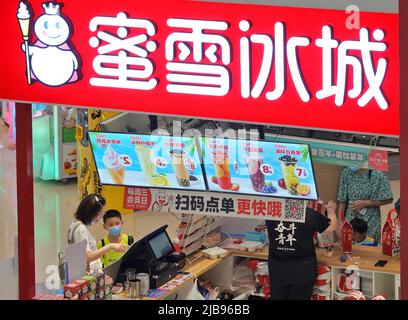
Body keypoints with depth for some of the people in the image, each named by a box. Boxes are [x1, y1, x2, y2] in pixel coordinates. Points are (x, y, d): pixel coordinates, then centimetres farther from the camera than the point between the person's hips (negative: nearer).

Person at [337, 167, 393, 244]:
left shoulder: (378, 176, -12)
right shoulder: (346, 173, -3)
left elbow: (388, 199, -7)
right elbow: (342, 201, 4)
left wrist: (364, 203, -14)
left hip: (370, 225, -2)